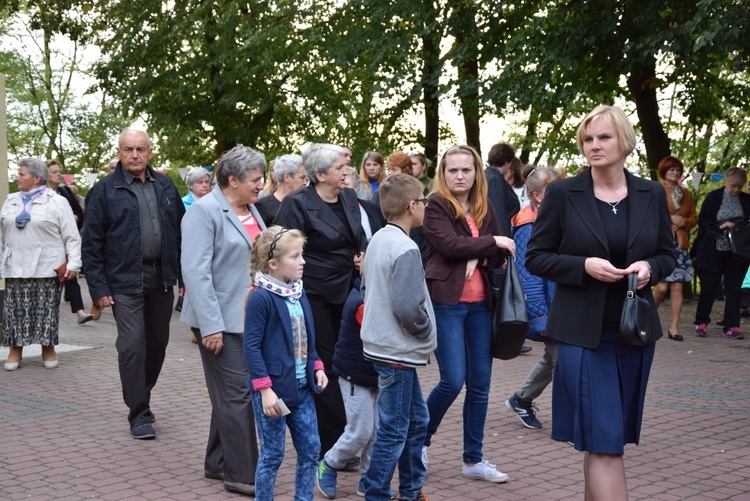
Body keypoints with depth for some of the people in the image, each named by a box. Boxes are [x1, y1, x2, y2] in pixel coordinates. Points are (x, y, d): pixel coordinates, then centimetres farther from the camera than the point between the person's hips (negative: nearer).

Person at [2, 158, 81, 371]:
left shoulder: (57, 202, -1)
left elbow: (72, 237, -3)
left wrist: (73, 263, -10)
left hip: (47, 268, -4)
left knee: (46, 309, 2)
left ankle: (48, 349, 15)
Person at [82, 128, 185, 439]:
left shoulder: (165, 186, 9)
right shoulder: (105, 190, -3)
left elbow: (181, 231, 12)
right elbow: (91, 244, -3)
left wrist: (185, 274, 6)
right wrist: (99, 288, -9)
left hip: (161, 280, 4)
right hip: (126, 281, -4)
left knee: (158, 343, 12)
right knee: (132, 346, -8)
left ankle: (143, 396, 31)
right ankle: (139, 415, 1)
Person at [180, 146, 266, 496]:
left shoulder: (251, 211, 13)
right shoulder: (204, 212, -12)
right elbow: (196, 271, -18)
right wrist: (211, 326, -22)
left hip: (250, 319, 8)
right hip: (223, 321, -8)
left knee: (230, 394, 15)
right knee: (237, 395, -6)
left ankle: (218, 463, 26)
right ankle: (242, 475, 2)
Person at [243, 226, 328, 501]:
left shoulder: (299, 294, 7)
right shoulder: (260, 298, -16)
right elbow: (251, 346, -17)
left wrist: (316, 367, 6)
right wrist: (264, 389, -20)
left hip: (302, 387, 7)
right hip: (273, 390, -7)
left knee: (310, 449, 11)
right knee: (272, 455, 4)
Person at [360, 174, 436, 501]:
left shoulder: (377, 241, 9)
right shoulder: (405, 249, -21)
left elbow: (366, 289, 19)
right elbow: (408, 307, -26)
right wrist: (427, 332, -10)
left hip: (382, 343, 10)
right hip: (398, 351, -10)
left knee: (416, 419, 19)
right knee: (393, 431, -1)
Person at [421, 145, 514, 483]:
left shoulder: (485, 209, 13)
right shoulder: (435, 206, -4)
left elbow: (501, 254, 11)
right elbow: (450, 244, -17)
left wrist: (479, 258, -9)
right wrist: (491, 242, -9)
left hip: (480, 303, 6)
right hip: (446, 302, -6)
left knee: (480, 383, 6)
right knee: (453, 380, -8)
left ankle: (473, 460, 15)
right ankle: (421, 437, 17)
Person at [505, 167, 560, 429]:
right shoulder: (528, 229, -17)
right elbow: (527, 276, -21)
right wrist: (540, 316, -22)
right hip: (548, 309, -9)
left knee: (552, 359, 19)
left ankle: (520, 400, 36)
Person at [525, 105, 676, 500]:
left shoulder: (652, 194, 5)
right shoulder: (563, 194, -4)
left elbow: (667, 254, 13)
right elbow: (535, 257, -1)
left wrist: (649, 268, -10)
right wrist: (585, 266, -17)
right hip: (583, 331, -4)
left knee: (606, 436, 13)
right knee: (604, 439, -9)